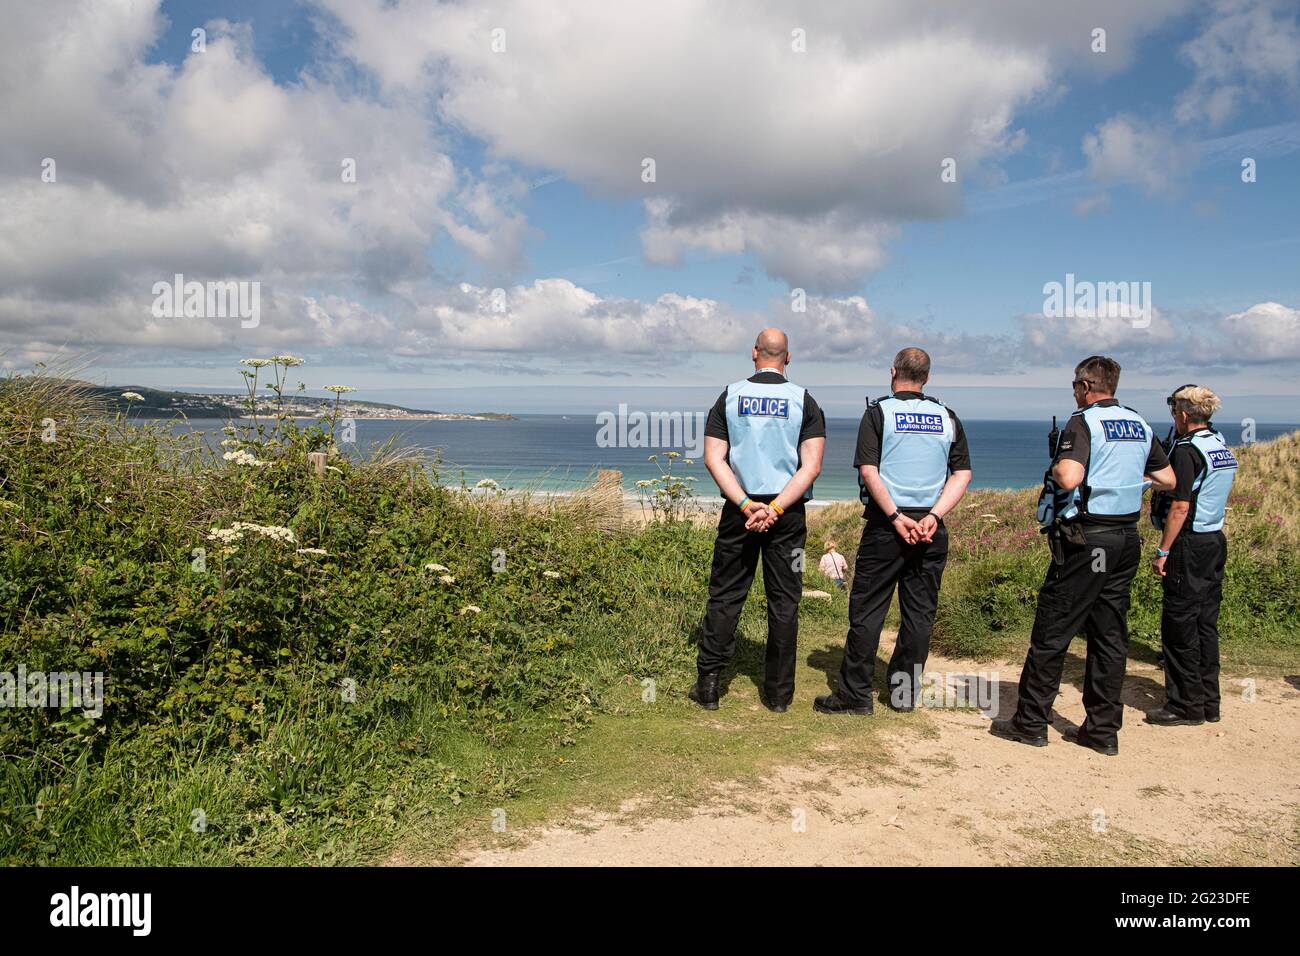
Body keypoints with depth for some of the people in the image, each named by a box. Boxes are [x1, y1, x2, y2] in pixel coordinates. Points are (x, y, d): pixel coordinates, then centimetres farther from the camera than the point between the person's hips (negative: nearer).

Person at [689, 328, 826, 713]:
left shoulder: (730, 396, 2)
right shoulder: (804, 400, -1)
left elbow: (713, 459, -5)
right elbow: (812, 466, -10)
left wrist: (746, 505, -10)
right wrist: (775, 508, -14)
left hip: (739, 509, 1)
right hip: (787, 515, 0)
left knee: (724, 597, 8)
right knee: (784, 602, 7)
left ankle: (707, 684, 11)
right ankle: (779, 693, 13)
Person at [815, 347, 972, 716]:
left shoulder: (879, 412, -2)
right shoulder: (947, 417, 9)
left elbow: (869, 471, -13)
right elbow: (963, 473, 3)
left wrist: (896, 517, -11)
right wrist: (933, 515, -6)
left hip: (886, 524, -3)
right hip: (932, 529, 4)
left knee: (867, 610, 2)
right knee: (920, 613, 10)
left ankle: (855, 694, 6)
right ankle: (905, 693, 17)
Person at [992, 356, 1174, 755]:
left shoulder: (1083, 423, -12)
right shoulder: (1141, 425, 11)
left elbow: (1069, 478, -26)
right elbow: (1168, 479, 17)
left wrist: (1056, 467, -5)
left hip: (1087, 538, -7)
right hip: (1127, 537, 7)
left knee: (1052, 631, 1)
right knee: (1110, 633, 11)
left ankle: (1030, 722, 7)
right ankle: (1103, 730, 17)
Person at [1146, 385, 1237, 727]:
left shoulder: (1187, 450, -16)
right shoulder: (1223, 447, 11)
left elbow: (1181, 507, -19)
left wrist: (1163, 551, -16)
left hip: (1189, 545, -9)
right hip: (1216, 541, 9)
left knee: (1180, 626, -1)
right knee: (1206, 624, 13)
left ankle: (1187, 706, 4)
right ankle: (1208, 702, 20)